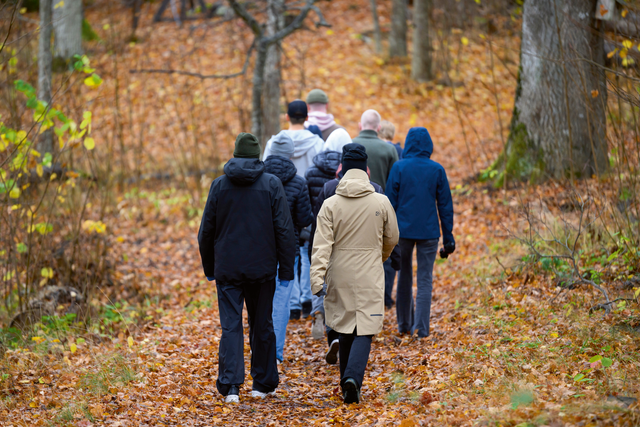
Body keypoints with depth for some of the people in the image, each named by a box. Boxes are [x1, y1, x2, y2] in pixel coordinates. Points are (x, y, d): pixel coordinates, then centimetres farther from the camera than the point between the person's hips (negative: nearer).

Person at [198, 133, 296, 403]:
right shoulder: (271, 184, -3)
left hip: (228, 269, 0)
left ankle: (230, 385, -11)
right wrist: (286, 269, 0)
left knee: (230, 326, 0)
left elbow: (206, 231, 6)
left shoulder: (220, 185, 1)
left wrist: (209, 268, 17)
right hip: (262, 269, 0)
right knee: (262, 325, 11)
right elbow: (284, 231, -5)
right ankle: (263, 383, 18)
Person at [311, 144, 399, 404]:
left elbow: (322, 244, -11)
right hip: (369, 277, -2)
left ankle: (348, 384, 21)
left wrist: (317, 278, -14)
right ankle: (353, 377, -24)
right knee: (364, 330, -2)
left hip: (339, 277, 2)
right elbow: (392, 239, 8)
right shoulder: (381, 202, -4)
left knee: (345, 329, 15)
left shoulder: (330, 204, -5)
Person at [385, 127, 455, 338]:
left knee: (404, 277, 15)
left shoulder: (399, 168, -4)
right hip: (429, 231, 0)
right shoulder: (437, 170, -1)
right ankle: (421, 328, -6)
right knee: (425, 280, 3)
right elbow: (445, 204, 2)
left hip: (403, 230, 0)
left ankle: (404, 324, 23)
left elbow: (390, 202, -2)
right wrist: (448, 236, 8)